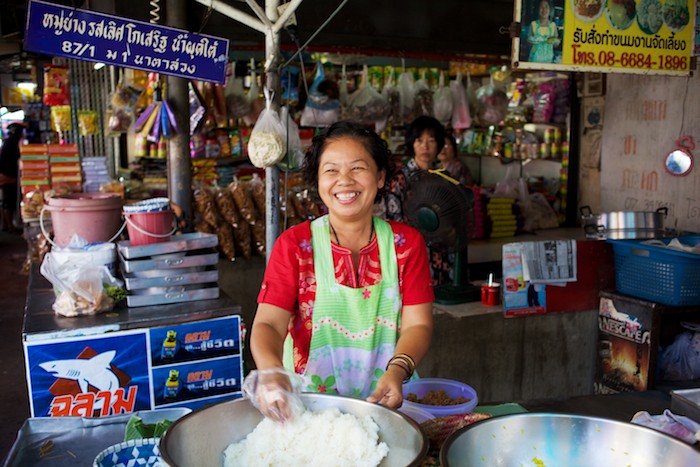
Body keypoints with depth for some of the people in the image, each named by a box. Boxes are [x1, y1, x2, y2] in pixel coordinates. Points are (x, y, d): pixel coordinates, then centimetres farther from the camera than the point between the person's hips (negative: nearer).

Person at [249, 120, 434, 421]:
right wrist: (270, 370, -31)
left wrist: (397, 371, -22)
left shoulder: (407, 243, 4)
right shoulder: (294, 245, 0)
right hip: (308, 404, -1)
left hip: (387, 402, 1)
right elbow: (267, 324, -9)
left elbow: (418, 324, -1)